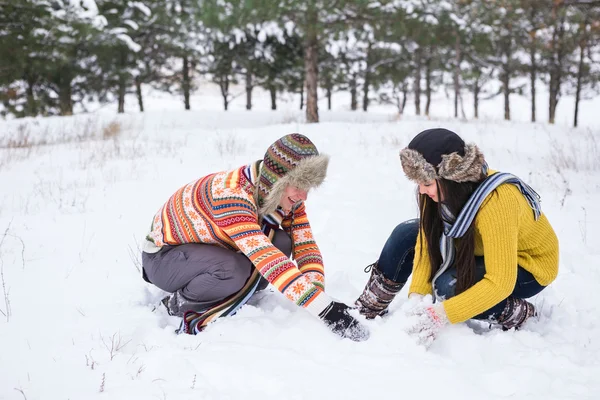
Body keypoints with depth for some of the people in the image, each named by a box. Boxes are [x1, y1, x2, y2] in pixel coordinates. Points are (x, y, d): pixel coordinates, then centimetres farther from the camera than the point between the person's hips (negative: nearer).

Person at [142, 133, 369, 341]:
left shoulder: (286, 196, -11)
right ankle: (178, 305, -8)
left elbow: (306, 247, -12)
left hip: (210, 246, 7)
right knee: (235, 270, -37)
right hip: (163, 256, -7)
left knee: (282, 243, -16)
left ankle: (221, 300, -3)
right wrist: (324, 309, -48)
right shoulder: (231, 195, -36)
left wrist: (318, 293, -30)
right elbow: (267, 260, -45)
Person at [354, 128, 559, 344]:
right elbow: (427, 240, -11)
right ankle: (367, 311, 1)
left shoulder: (497, 202, -38)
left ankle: (519, 315, -7)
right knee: (405, 235, -9)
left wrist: (444, 314, -41)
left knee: (449, 286, -30)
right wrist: (417, 294, -24)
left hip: (528, 264, -7)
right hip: (482, 247, 7)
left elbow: (500, 283, -37)